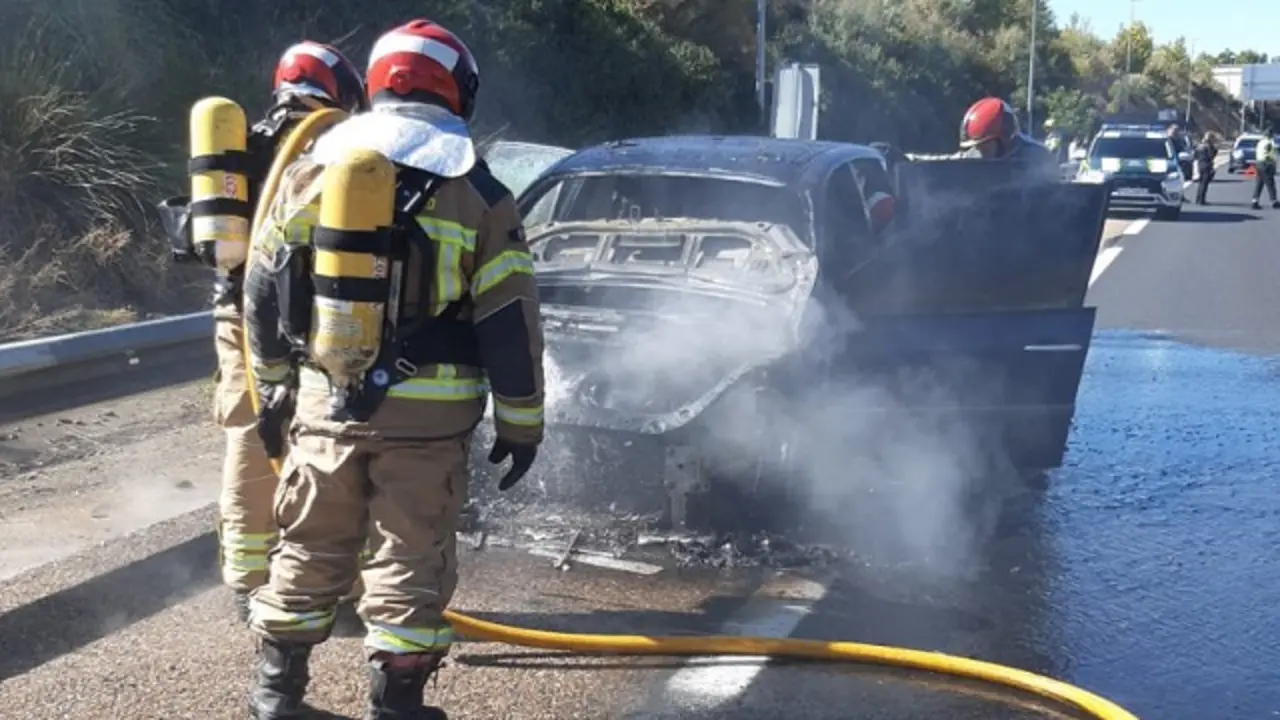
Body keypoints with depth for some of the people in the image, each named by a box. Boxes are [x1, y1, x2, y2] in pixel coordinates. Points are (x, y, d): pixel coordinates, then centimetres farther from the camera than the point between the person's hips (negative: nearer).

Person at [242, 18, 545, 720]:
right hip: (428, 411, -3)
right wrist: (521, 424, 3)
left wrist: (272, 383, 20)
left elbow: (263, 288, 9)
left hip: (328, 399, 3)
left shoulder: (313, 169, 5)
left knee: (309, 548, 17)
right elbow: (510, 323, -5)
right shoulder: (479, 193, -4)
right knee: (414, 558, 7)